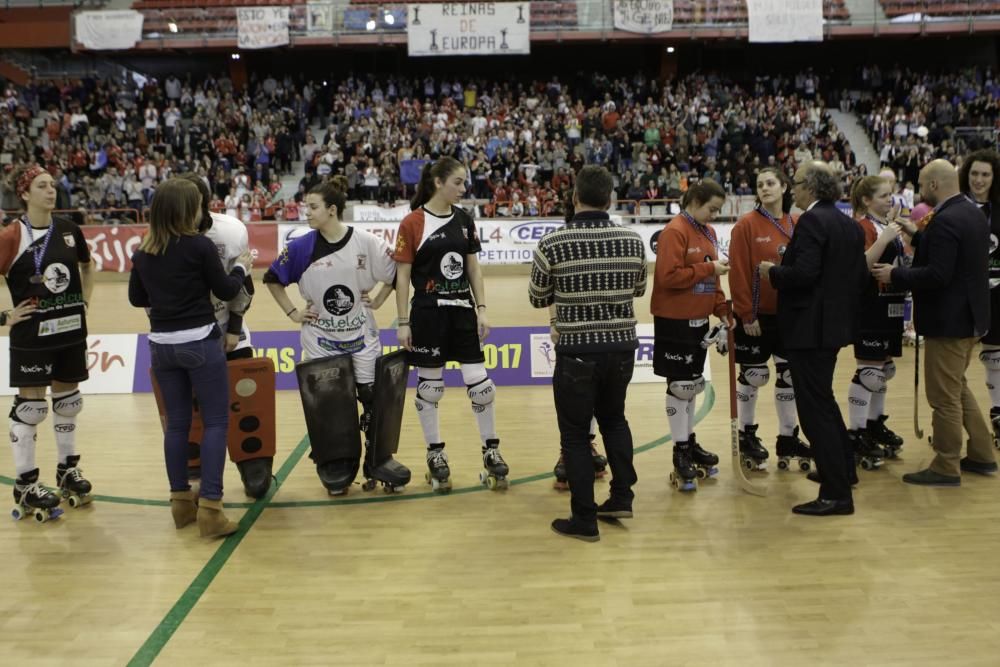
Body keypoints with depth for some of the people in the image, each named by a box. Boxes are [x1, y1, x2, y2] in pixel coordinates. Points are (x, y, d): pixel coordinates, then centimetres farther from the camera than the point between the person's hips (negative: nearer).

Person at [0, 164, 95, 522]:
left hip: (71, 331, 5)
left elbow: (87, 266, 20)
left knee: (68, 401, 15)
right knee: (29, 407, 2)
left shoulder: (69, 230, 3)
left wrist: (85, 301, 11)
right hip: (32, 336, -5)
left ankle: (68, 470, 31)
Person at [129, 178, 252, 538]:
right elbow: (226, 290, -3)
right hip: (199, 342, -5)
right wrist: (241, 268, 16)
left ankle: (181, 500, 22)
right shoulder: (200, 246, -11)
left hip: (161, 344, 6)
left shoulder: (143, 252, 5)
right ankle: (209, 507, -5)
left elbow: (137, 298, 15)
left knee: (176, 423, 14)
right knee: (216, 421, 0)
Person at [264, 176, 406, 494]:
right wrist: (292, 312, -1)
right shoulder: (301, 247, -7)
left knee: (374, 397, 5)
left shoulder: (365, 242, -10)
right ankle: (335, 466, 20)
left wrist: (377, 301, -3)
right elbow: (272, 279, 5)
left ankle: (377, 459, 22)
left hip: (361, 336, 0)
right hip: (320, 340, 1)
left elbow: (397, 271, 1)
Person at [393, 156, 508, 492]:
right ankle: (435, 455, 21)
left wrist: (481, 309, 5)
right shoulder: (412, 223, -8)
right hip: (428, 312, -4)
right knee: (429, 386, 6)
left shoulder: (464, 219, 7)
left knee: (480, 382, 1)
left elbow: (473, 268, 12)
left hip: (462, 310, 4)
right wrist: (403, 322, -8)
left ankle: (491, 452, 16)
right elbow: (402, 276, -6)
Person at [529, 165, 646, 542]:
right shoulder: (632, 241, -2)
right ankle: (622, 496, 25)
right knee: (613, 417, 26)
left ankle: (584, 519, 12)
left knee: (575, 433, 8)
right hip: (622, 347, 4)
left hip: (577, 351, -4)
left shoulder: (552, 244, -12)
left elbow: (538, 299, 0)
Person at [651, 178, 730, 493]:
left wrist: (722, 310, 8)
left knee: (692, 383, 16)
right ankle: (681, 453, 9)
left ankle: (689, 442, 28)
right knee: (680, 384, 0)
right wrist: (708, 268, -20)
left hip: (699, 319, 8)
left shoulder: (708, 232, 11)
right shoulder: (674, 232, -15)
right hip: (675, 320, -8)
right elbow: (668, 277, -23)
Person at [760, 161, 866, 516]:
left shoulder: (812, 221, -17)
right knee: (822, 400, 25)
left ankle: (836, 494, -1)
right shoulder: (851, 225, 11)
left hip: (809, 327, -10)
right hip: (834, 324, 10)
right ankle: (843, 469, 38)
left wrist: (772, 271, -10)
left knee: (815, 408, -4)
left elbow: (804, 273, -26)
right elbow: (859, 275, 11)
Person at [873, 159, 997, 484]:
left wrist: (895, 275, -18)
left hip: (949, 321, -10)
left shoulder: (945, 220, -23)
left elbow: (937, 275, -28)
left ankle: (946, 468, 12)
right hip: (970, 316, 10)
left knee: (944, 396, 1)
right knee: (957, 388, 22)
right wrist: (916, 236, 12)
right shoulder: (972, 212, 9)